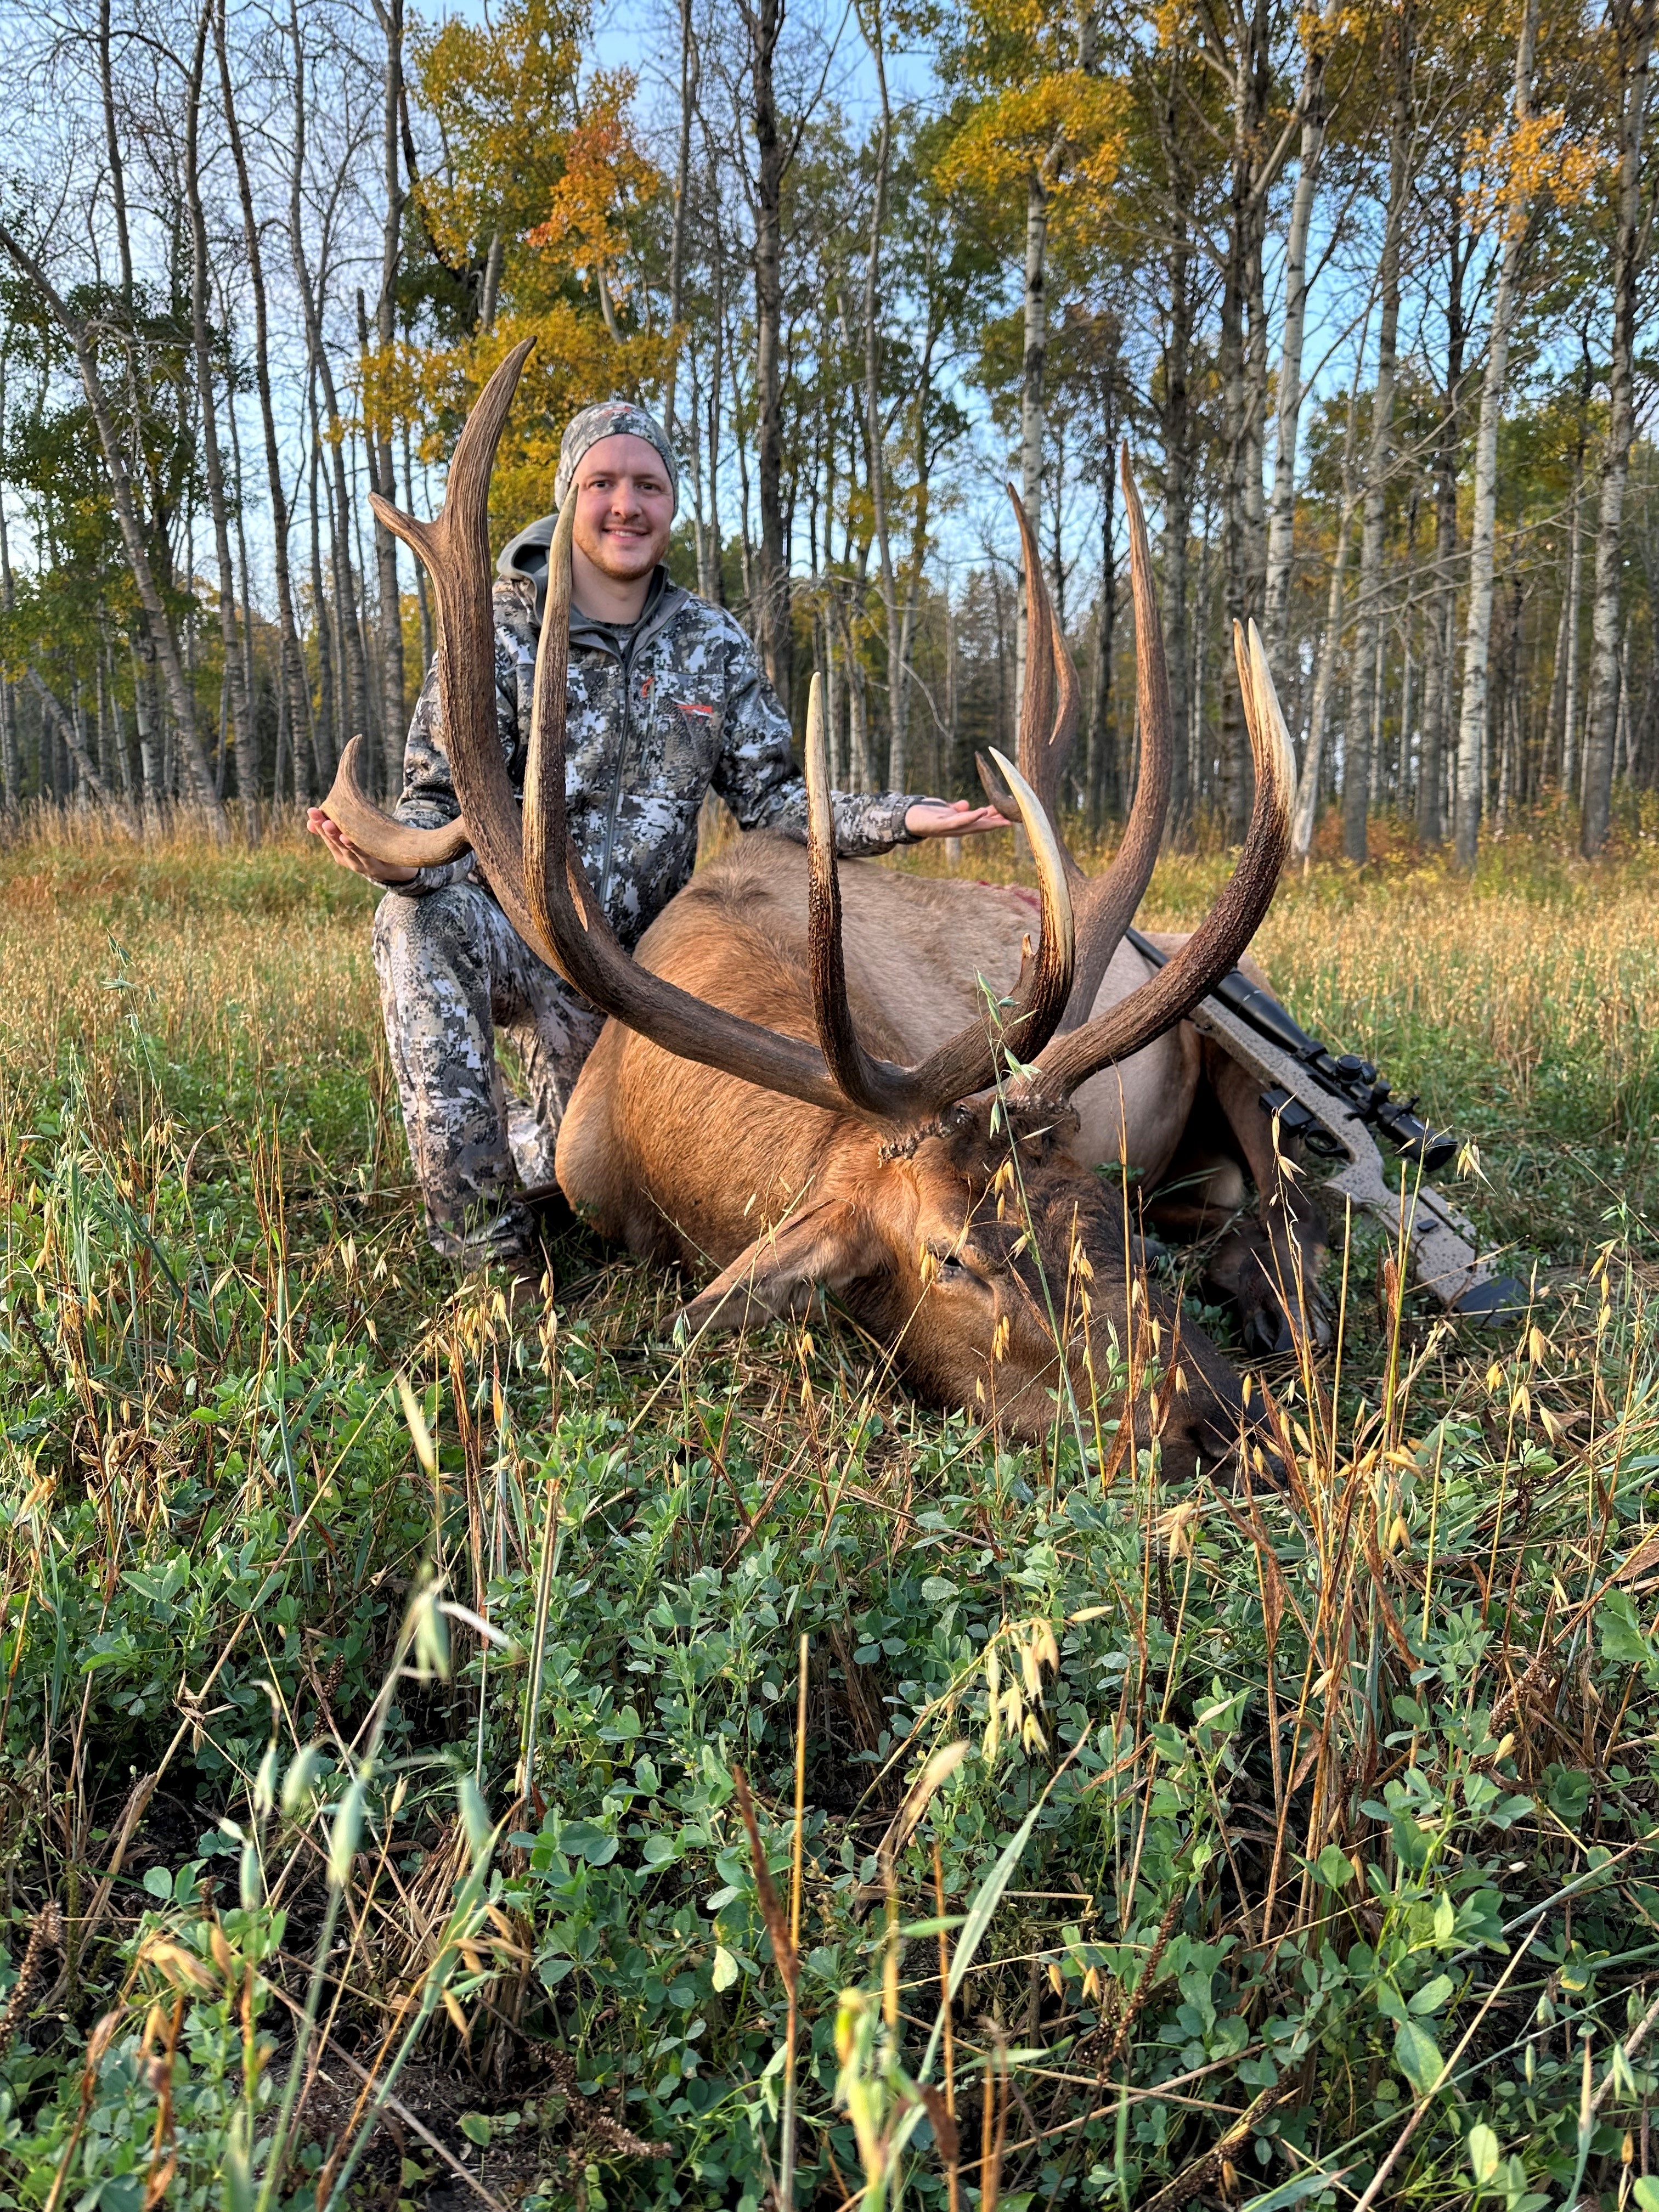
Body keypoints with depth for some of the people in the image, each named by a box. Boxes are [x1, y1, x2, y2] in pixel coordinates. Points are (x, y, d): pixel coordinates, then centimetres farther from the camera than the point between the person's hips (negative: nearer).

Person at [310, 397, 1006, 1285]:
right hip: (505, 930, -3)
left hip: (623, 961, 3)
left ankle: (501, 1132, 40)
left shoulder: (715, 647, 3)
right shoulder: (499, 630, -6)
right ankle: (487, 1244, -28)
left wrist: (900, 818, -13)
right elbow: (444, 801, -11)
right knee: (418, 910, -37)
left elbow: (770, 798, 3)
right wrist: (394, 855, -37)